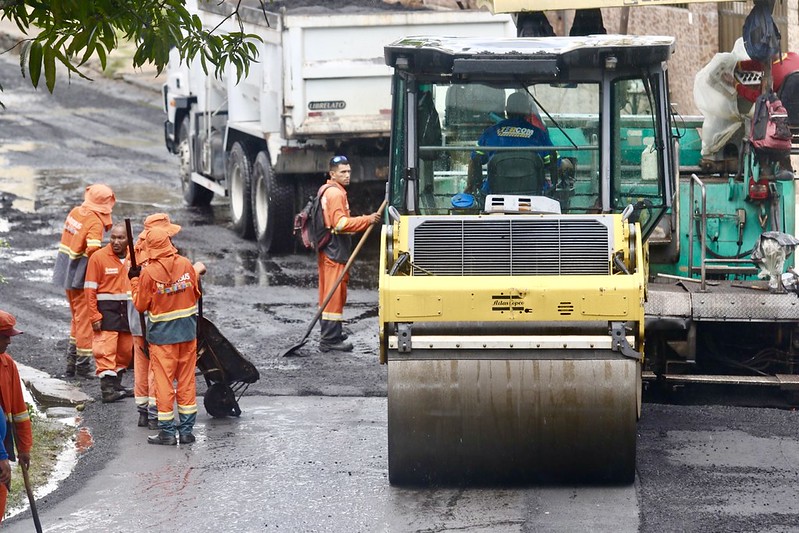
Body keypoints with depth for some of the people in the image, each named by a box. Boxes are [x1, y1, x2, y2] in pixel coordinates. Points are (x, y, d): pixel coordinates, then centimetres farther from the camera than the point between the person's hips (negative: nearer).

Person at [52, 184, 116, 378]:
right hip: (82, 276, -8)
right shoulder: (95, 223, -19)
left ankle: (71, 361, 24)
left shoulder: (75, 212, 4)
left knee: (76, 317, 20)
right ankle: (83, 364, 7)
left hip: (67, 273, 8)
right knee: (85, 319, 3)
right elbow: (93, 249, -31)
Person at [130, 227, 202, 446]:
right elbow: (196, 293, 8)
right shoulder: (186, 264, -4)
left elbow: (140, 305, -4)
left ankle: (167, 431, 6)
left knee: (164, 382, 4)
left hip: (162, 334, -3)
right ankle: (187, 430, 13)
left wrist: (134, 281, 8)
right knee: (187, 381, 10)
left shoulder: (148, 272, -14)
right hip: (188, 330, 3)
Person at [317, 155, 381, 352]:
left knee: (328, 293, 16)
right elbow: (340, 223, -24)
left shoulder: (326, 191, 20)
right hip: (335, 249, -11)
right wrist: (367, 220, -26)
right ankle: (330, 339, -11)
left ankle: (329, 334, 25)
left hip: (327, 249, 11)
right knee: (335, 293, -10)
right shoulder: (335, 193, -14)